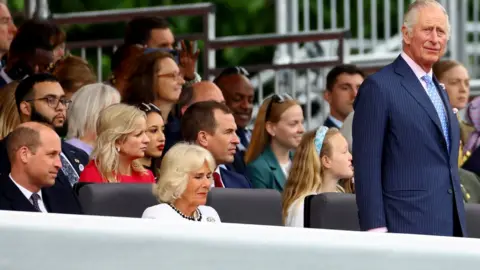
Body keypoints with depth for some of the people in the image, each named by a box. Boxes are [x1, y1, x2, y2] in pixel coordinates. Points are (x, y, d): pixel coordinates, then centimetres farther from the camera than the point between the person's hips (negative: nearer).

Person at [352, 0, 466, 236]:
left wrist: (459, 225, 19)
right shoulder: (379, 87, -5)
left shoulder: (439, 91, 21)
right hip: (407, 227, -8)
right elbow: (366, 167, -10)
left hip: (450, 226, 8)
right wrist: (376, 231, -16)